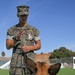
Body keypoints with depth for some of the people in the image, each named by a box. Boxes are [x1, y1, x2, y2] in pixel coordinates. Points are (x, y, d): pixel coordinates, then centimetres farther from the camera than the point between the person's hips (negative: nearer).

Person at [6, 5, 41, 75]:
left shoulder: (34, 30, 6)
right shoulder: (11, 30, 4)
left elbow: (39, 45, 7)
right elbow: (8, 46, -3)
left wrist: (29, 48, -13)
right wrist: (16, 38, -21)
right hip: (16, 60, 0)